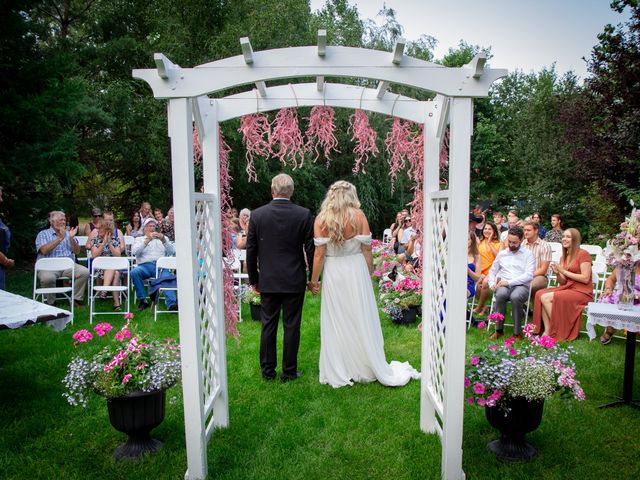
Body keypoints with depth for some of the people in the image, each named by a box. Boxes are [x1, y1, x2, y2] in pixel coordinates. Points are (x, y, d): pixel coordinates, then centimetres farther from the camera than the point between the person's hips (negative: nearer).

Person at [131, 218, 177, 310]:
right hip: (145, 265, 1)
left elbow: (172, 252, 11)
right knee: (134, 272, -33)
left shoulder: (163, 238, 28)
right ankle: (142, 300, -21)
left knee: (167, 276, -34)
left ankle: (171, 304, -47)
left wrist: (163, 240, -5)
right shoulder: (139, 239, 25)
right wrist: (147, 240, -7)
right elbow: (134, 252, 3)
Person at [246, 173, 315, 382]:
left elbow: (251, 250, 1)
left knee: (268, 325, 12)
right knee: (291, 326, 7)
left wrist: (253, 279, 11)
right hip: (294, 280, -1)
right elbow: (310, 248, -5)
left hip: (268, 281, 1)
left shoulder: (257, 215, -3)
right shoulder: (304, 214, -7)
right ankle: (289, 371, 17)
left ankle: (268, 370, 22)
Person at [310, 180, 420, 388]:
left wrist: (314, 280, 1)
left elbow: (319, 254, -7)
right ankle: (368, 369, 25)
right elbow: (367, 250, -5)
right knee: (361, 320, 12)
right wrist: (369, 274, 6)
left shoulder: (321, 220, -5)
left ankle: (338, 373, 21)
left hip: (333, 274, 0)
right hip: (356, 272, 0)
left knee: (336, 323, 10)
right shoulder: (359, 216, -6)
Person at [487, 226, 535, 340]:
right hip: (503, 285, 2)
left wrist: (509, 282, -13)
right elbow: (492, 271, 23)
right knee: (501, 294, -35)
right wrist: (492, 284, 2)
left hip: (521, 286, -2)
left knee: (515, 296, -38)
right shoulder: (502, 254, 20)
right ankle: (499, 330, -24)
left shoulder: (527, 254, 8)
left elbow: (529, 275, -5)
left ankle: (517, 332, -26)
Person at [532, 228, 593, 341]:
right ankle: (547, 330, -23)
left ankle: (557, 333, -14)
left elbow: (585, 278, -14)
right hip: (567, 288, 7)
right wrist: (557, 273, -6)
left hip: (582, 292, -7)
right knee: (540, 294, -18)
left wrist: (563, 271, -12)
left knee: (546, 297, -26)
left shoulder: (583, 254, -5)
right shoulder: (563, 257, 17)